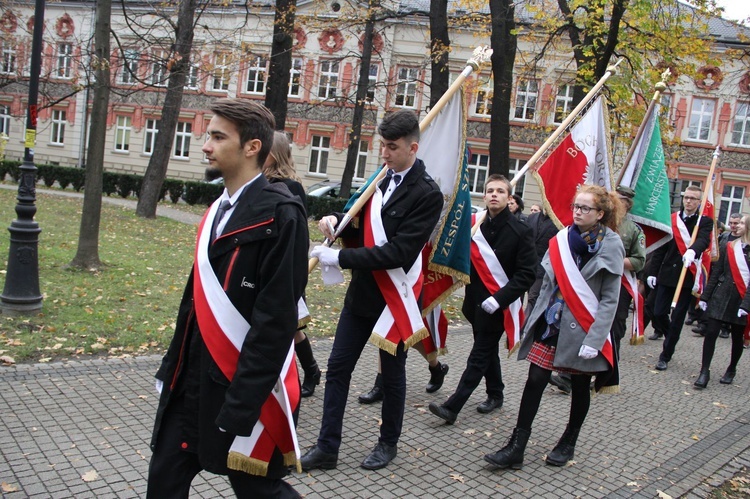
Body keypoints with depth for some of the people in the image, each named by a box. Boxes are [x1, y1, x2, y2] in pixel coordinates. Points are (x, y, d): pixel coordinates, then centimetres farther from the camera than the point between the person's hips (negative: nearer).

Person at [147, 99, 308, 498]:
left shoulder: (280, 214, -17)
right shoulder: (219, 208, 9)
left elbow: (276, 319, -21)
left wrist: (240, 406, -21)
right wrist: (173, 368, 14)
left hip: (243, 388, -7)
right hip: (193, 383, 8)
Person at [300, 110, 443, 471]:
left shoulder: (426, 194, -16)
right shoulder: (380, 179, 6)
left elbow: (398, 252, -23)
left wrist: (340, 258, -24)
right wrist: (337, 222, -6)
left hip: (395, 297, -6)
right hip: (361, 292, 6)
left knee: (392, 373, 12)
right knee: (337, 367, 7)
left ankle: (388, 442, 33)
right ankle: (327, 447, 19)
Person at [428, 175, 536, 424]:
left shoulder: (520, 231, -10)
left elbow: (526, 274, -13)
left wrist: (499, 299, -21)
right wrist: (470, 295, 1)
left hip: (498, 305, -5)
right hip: (476, 300, 5)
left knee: (479, 355, -2)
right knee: (487, 350, 19)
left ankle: (452, 407, -3)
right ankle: (495, 394, 37)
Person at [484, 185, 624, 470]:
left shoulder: (610, 246, -8)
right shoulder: (562, 239, 4)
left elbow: (610, 299, -10)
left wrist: (594, 339, -16)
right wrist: (537, 318, 7)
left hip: (582, 328, -3)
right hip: (552, 323, 4)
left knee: (580, 386, 13)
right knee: (535, 381, 0)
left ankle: (568, 444, 33)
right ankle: (516, 448, 6)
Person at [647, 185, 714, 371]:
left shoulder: (705, 222, 1)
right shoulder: (671, 219, 6)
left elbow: (703, 240, -20)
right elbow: (660, 248, 8)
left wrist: (692, 251, -42)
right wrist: (652, 272, 3)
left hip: (688, 277, -2)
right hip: (667, 274, 2)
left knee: (677, 319, 2)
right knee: (659, 313, 1)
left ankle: (665, 356, 15)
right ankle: (672, 336, 33)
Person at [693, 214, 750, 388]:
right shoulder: (727, 247, 5)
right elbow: (715, 274, 8)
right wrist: (705, 297, 6)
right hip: (721, 296, 2)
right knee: (711, 332, -5)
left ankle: (731, 369, 31)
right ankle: (704, 371, 1)